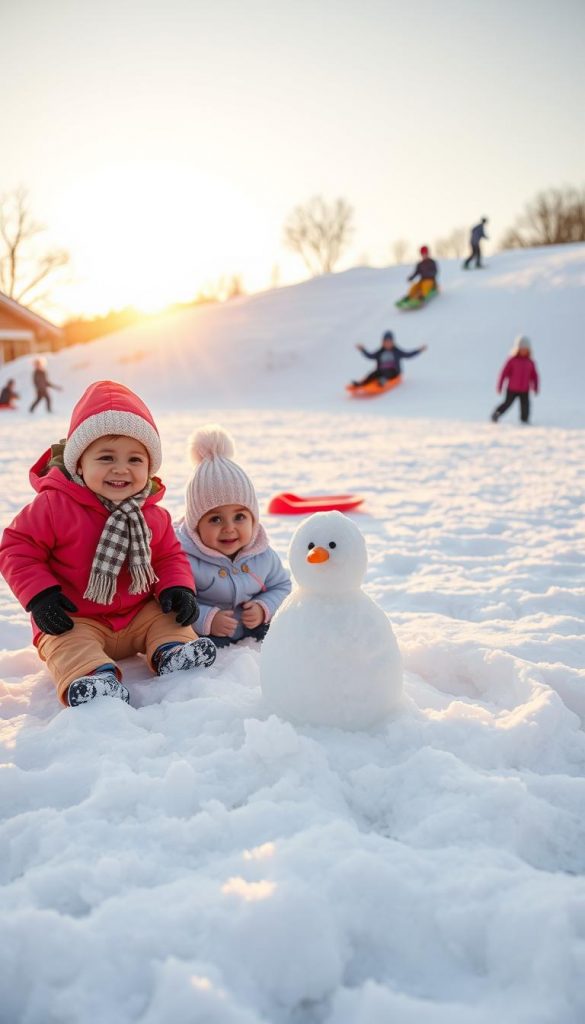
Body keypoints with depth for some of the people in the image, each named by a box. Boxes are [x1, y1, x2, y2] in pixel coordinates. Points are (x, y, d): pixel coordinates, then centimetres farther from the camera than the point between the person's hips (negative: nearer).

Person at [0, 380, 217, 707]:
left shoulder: (154, 516, 0)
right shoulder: (54, 505, -14)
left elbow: (170, 557, 12)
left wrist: (178, 588, -9)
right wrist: (39, 595, -21)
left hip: (140, 613, 5)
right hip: (74, 621, -4)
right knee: (69, 644, -31)